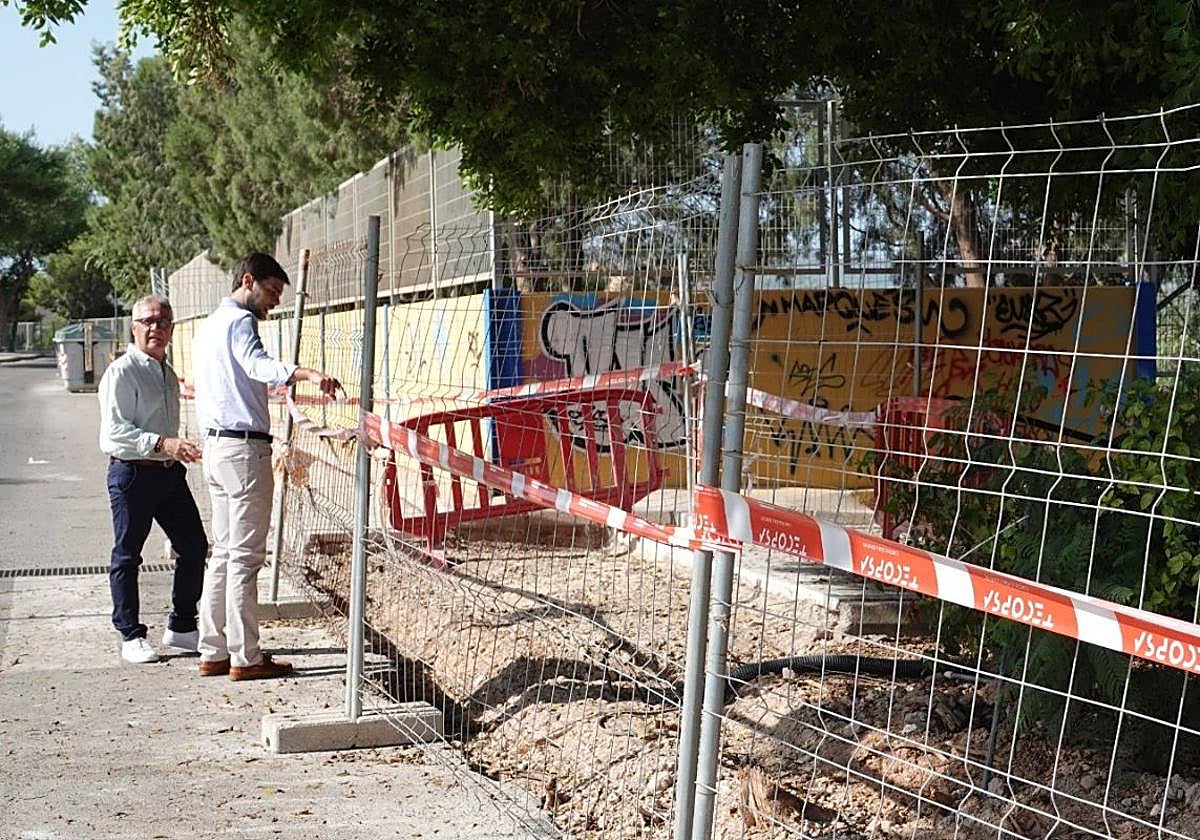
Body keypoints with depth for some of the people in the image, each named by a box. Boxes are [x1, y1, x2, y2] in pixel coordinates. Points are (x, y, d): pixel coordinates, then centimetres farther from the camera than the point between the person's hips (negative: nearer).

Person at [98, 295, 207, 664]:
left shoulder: (168, 373, 15)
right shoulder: (122, 372, -11)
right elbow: (114, 430, -19)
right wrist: (162, 443, -27)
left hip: (169, 472, 8)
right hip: (132, 473, -8)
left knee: (194, 546, 8)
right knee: (127, 557, 4)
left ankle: (181, 626, 22)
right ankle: (131, 636, 15)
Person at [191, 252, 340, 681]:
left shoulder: (208, 325, 22)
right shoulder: (239, 320, -9)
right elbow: (257, 364, -31)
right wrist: (307, 374, -48)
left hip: (214, 445, 10)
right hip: (244, 447, -10)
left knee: (223, 553, 12)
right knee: (245, 556, -6)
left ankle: (213, 652, 15)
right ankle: (245, 657, -2)